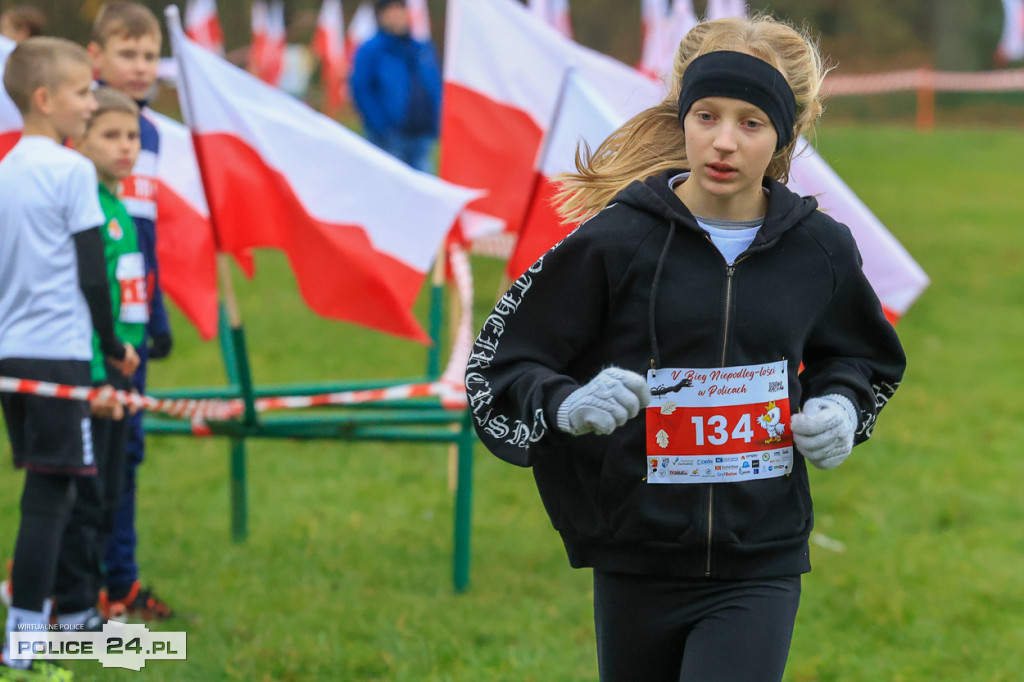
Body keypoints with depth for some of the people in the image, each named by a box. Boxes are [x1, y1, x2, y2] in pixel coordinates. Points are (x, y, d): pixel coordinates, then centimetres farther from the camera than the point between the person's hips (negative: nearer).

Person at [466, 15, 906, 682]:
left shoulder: (819, 249, 1)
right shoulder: (615, 241, -8)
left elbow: (864, 358, 22)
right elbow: (497, 365, -4)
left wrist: (841, 409, 1)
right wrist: (569, 406, -24)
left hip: (760, 570, 0)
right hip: (637, 570, 0)